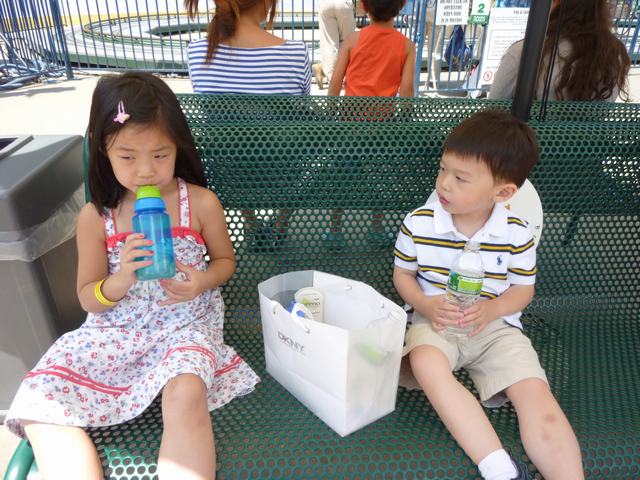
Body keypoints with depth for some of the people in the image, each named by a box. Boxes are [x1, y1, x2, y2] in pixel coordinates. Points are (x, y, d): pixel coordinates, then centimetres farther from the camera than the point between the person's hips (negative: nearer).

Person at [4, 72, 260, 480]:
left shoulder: (201, 202, -5)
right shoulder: (95, 217, -1)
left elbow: (225, 260, 8)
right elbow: (88, 298, 4)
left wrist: (202, 282, -15)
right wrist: (119, 281, -19)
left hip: (186, 322, -2)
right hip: (115, 329, 3)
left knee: (186, 394, -33)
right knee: (40, 406, -14)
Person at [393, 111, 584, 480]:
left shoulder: (517, 233, -6)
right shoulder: (419, 223, -6)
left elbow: (524, 289, 6)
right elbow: (403, 274, 6)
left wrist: (490, 310, -16)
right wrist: (426, 305, -15)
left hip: (495, 325, 1)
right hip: (435, 321, -1)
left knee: (535, 392, -22)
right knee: (426, 363, -34)